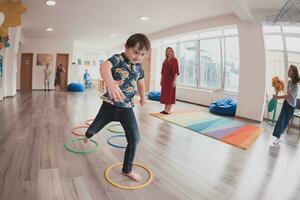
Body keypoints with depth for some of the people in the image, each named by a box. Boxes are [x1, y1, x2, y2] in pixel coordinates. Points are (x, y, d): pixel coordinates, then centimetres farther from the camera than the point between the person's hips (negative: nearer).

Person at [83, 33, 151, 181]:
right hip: (110, 105, -3)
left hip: (127, 108, 3)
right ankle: (87, 136, 60)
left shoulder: (139, 67, 0)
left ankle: (127, 170, 19)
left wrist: (142, 97, 33)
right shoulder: (117, 59, -16)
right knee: (95, 128, 19)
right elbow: (104, 67, -40)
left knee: (134, 139, -1)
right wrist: (110, 82, -61)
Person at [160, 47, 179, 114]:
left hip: (171, 79, -7)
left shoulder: (174, 60, -5)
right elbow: (162, 71, 14)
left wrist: (174, 81, -18)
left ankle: (169, 110, 2)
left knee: (170, 94, -3)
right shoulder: (165, 61, 14)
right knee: (165, 94, 9)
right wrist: (161, 80, 11)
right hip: (164, 80, 7)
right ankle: (165, 109, 18)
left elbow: (176, 71, -11)